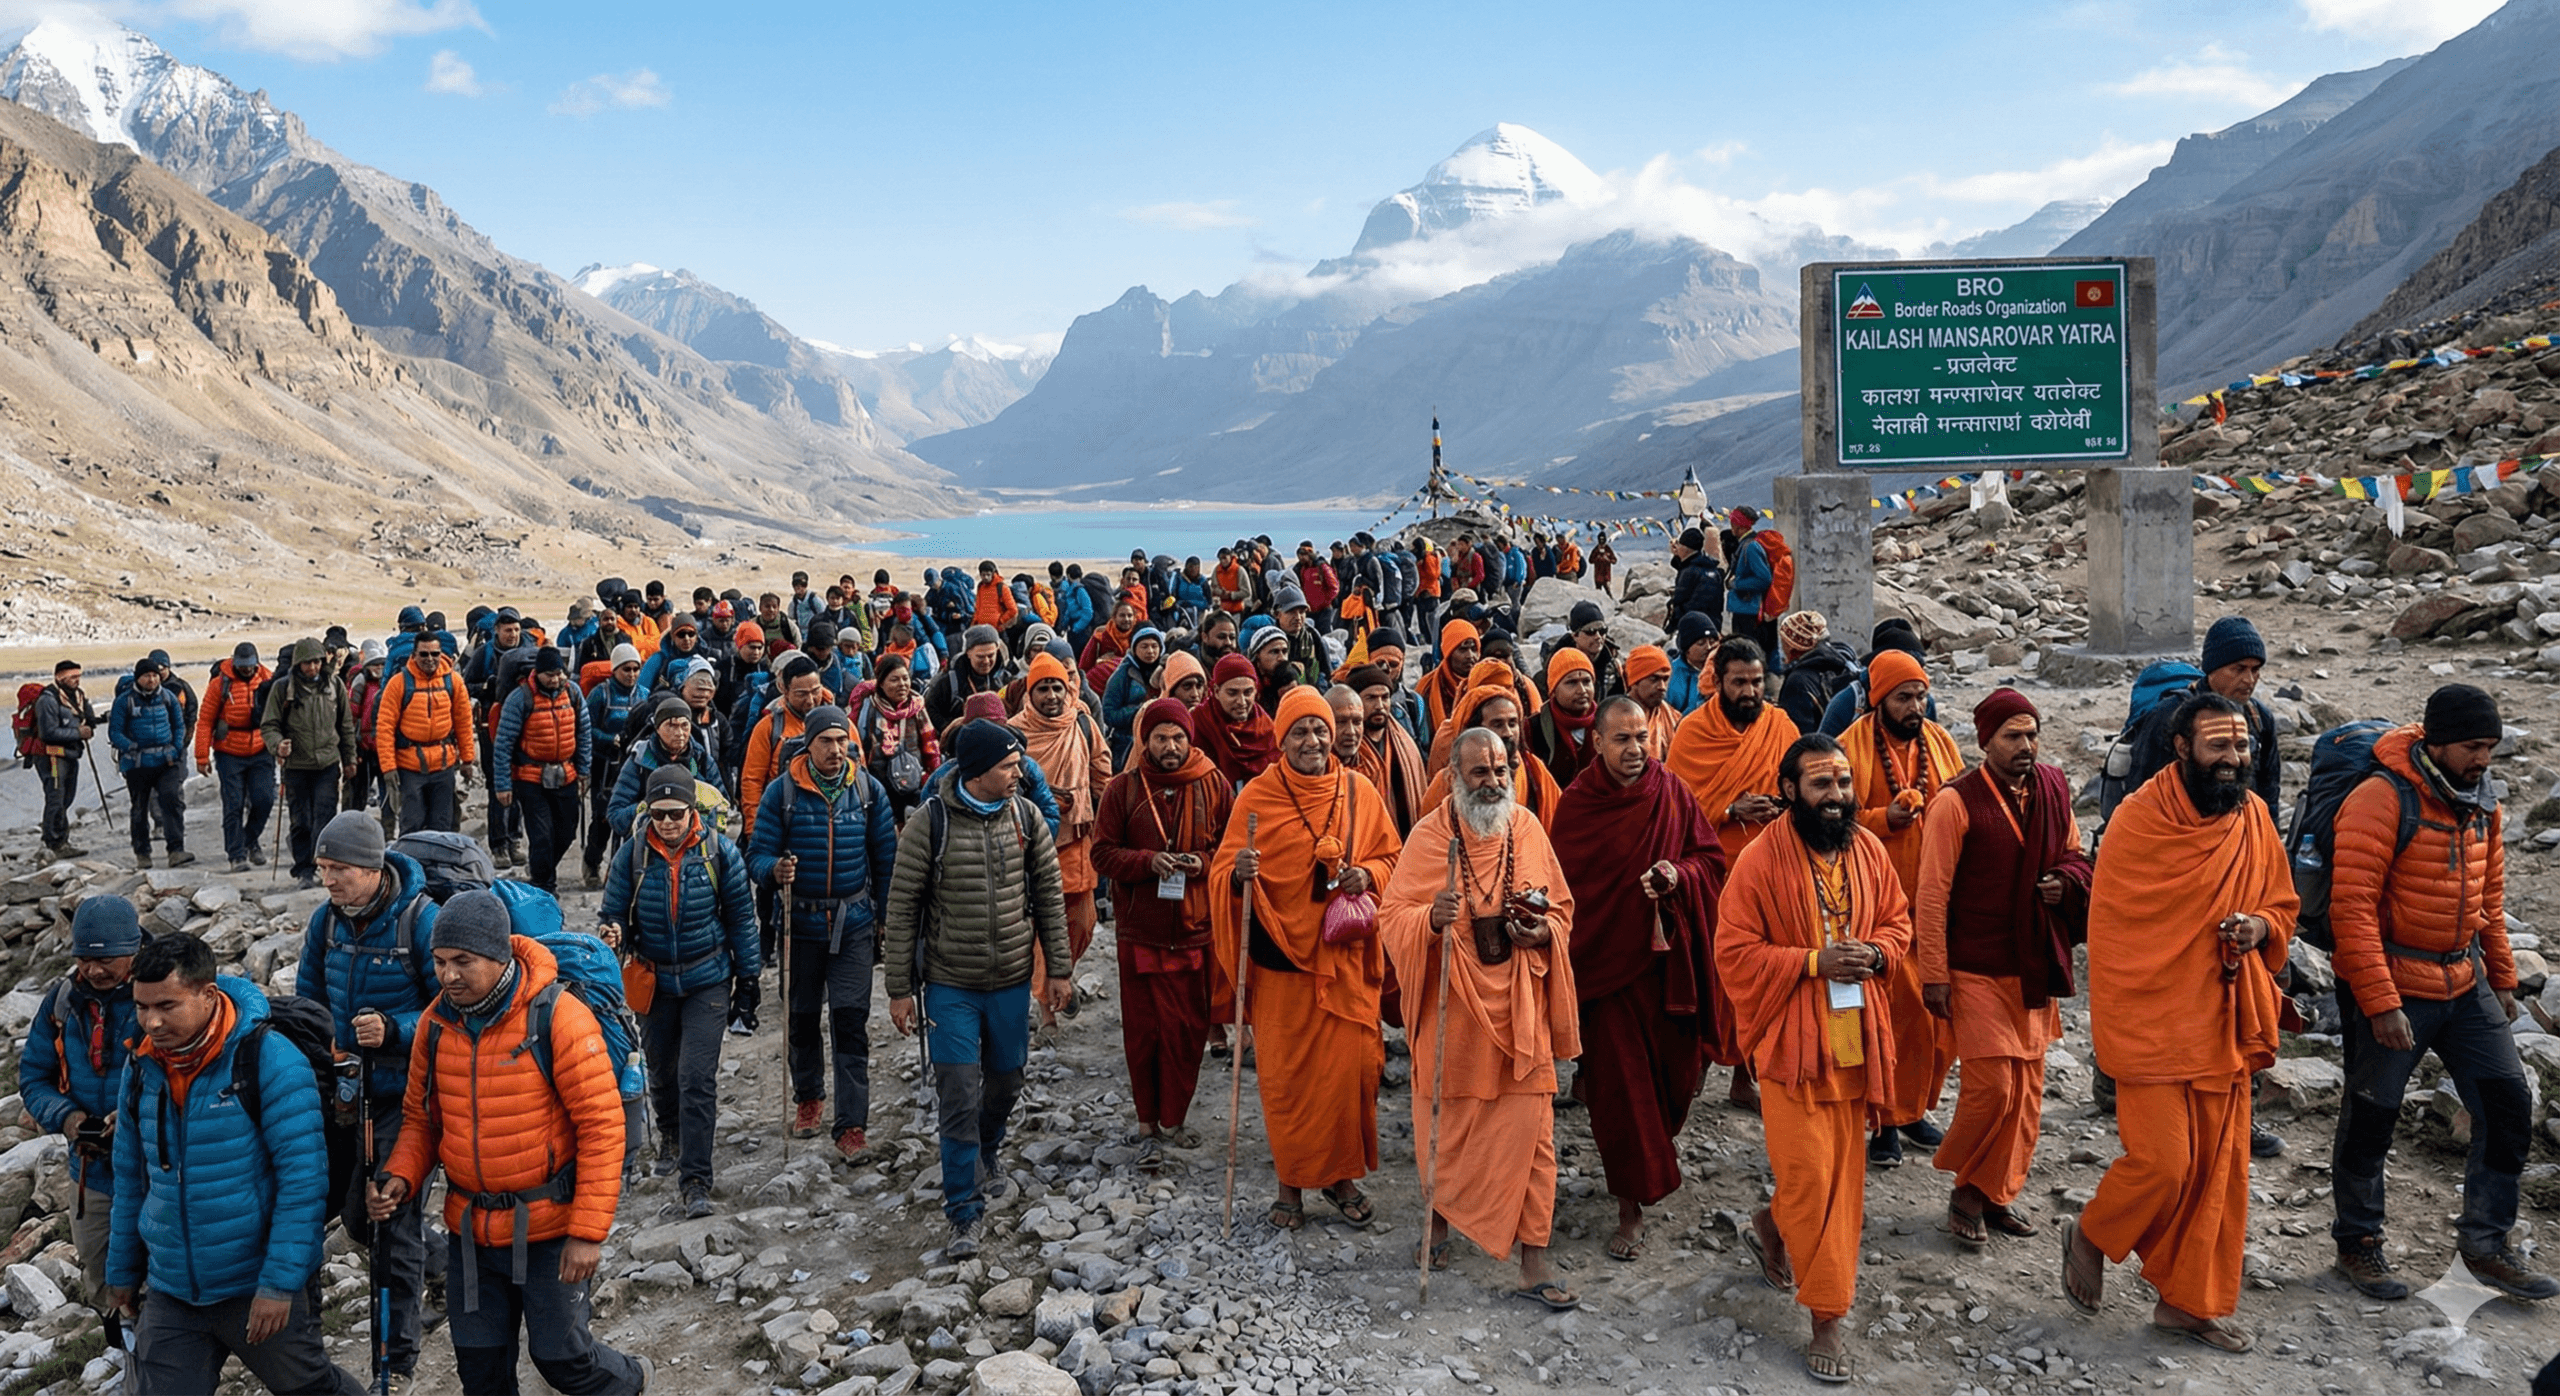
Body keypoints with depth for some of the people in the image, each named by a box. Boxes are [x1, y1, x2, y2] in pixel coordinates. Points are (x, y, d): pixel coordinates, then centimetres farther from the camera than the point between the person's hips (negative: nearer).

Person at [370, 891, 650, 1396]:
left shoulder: (558, 1017, -19)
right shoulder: (438, 1022, -2)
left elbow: (602, 1126, -18)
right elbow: (420, 1117, 11)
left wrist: (588, 1232, -18)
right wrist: (398, 1178, -8)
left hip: (548, 1229, -5)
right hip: (470, 1230, 5)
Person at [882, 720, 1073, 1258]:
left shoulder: (1025, 816, -1)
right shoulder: (931, 822, -12)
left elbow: (1049, 895, 7)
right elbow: (902, 909, -6)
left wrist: (1058, 970, 6)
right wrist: (900, 988, -6)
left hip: (1012, 979, 4)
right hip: (950, 983, -3)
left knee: (1005, 1082, 16)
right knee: (959, 1095, -5)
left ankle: (985, 1156, 45)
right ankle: (964, 1214, 5)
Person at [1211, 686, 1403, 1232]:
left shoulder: (1358, 792, 2)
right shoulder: (1257, 796, -4)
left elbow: (1391, 856, 12)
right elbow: (1224, 873, -4)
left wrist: (1368, 874, -9)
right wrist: (1240, 873, -26)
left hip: (1345, 956, 2)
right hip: (1281, 956, -2)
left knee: (1349, 1067, 4)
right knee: (1285, 1074, 5)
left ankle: (1341, 1174, 24)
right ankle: (1291, 1182, 22)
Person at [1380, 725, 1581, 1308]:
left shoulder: (1529, 830, 3)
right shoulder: (1430, 835, -7)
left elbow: (1562, 908, 12)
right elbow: (1392, 916, -9)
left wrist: (1544, 932, -9)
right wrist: (1430, 919, -29)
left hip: (1517, 1011, 2)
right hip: (1451, 1010, -2)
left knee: (1531, 1134, 0)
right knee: (1445, 1128, 11)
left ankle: (1534, 1264, 8)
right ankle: (1440, 1216, 39)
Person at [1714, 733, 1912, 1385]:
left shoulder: (1869, 850, 4)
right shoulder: (1760, 860, -13)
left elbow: (1898, 920, 15)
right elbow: (1734, 953, -12)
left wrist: (1876, 952, -7)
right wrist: (1813, 961, -20)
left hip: (1857, 1035, 6)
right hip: (1791, 1039, -5)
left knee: (1843, 1171, 14)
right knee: (1811, 1177, -5)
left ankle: (1773, 1228, 43)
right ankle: (1827, 1317, 8)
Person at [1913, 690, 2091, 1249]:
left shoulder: (2053, 789, 4)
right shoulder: (1956, 802, -13)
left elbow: (2074, 856, 19)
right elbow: (1932, 894, -12)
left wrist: (2067, 882, -6)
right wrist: (1934, 975, -12)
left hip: (2035, 969, 6)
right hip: (1977, 970, -6)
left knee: (2027, 1088, 12)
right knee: (1990, 1085, -8)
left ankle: (2000, 1193, 27)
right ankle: (1967, 1192, 14)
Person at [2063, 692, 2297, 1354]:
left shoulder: (2255, 818, 3)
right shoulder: (2139, 820, -13)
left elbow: (2284, 905, 17)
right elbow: (2110, 929, -7)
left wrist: (2260, 927, -8)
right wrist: (2116, 1030, -8)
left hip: (2224, 1025, 6)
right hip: (2153, 1025, -5)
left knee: (2217, 1169, 10)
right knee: (2162, 1162, -8)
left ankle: (2189, 1303, 25)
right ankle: (2089, 1237, 21)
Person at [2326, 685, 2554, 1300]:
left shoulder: (2482, 801, 6)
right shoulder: (2381, 800, -19)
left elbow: (2489, 897, 17)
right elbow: (2352, 908, -22)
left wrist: (2502, 978, 17)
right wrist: (2380, 1005, -24)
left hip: (2465, 986, 7)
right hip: (2392, 989, -7)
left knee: (2509, 1106, 5)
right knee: (2370, 1119, 5)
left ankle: (2485, 1243, 20)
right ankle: (2357, 1242, 23)